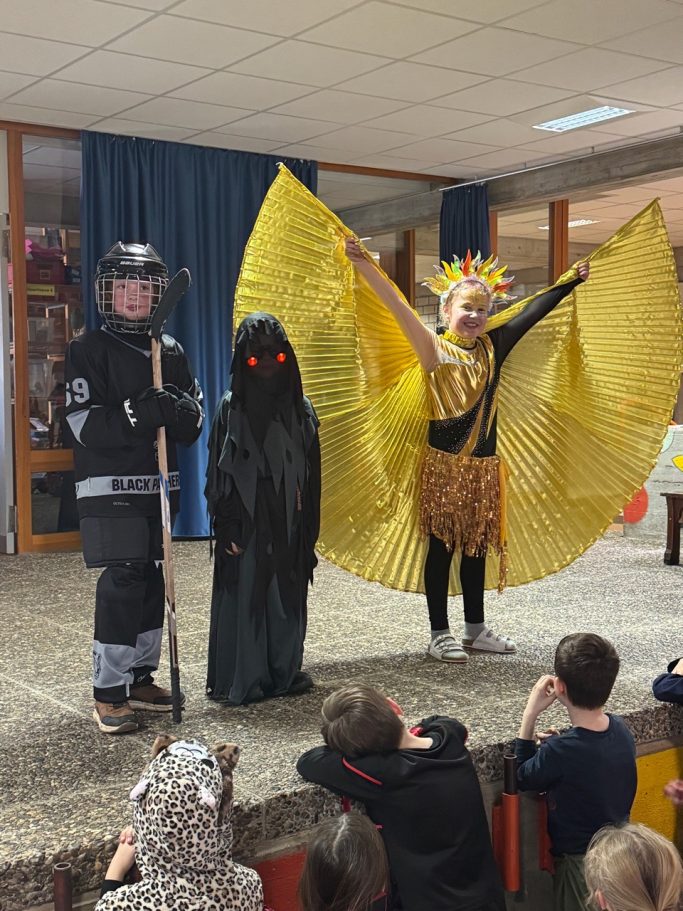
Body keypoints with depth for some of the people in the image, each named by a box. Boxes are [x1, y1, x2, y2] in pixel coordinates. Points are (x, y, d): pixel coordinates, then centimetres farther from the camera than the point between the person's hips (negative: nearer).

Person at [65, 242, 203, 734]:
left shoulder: (170, 350, 11)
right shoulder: (89, 349, -4)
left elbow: (194, 424, 9)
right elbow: (87, 425, -14)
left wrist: (179, 412, -14)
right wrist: (141, 413, -27)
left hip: (159, 484, 6)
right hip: (110, 487, -6)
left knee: (152, 582, 9)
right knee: (122, 583, -11)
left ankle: (141, 678, 21)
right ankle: (108, 693, -3)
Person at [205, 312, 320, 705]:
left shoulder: (301, 407, 7)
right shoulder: (231, 407, -3)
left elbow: (312, 473, 7)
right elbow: (218, 471, -5)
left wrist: (308, 528, 3)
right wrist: (227, 528, -12)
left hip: (288, 522, 4)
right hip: (246, 521, -3)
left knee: (287, 595, 10)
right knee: (244, 595, 0)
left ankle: (286, 671, 23)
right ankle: (242, 680, 10)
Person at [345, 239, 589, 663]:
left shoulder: (492, 347, 7)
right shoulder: (436, 349, -8)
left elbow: (535, 310, 15)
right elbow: (398, 305, -20)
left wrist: (574, 282, 23)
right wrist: (363, 263, -31)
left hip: (484, 465, 5)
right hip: (444, 464, -5)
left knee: (476, 547, 13)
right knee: (441, 547, 2)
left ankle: (476, 629, 24)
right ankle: (440, 634, 11)